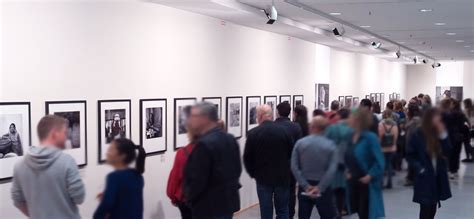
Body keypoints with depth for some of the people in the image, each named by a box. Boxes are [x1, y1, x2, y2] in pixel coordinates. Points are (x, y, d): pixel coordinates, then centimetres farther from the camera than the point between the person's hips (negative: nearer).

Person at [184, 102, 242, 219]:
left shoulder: (204, 144, -22)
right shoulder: (230, 139, 7)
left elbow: (197, 179, -21)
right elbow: (237, 169, 13)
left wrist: (189, 197, -3)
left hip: (208, 207, -9)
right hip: (229, 201, 9)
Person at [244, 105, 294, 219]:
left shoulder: (253, 133, -10)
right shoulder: (283, 130, -6)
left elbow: (247, 158, -5)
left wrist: (253, 173, 11)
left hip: (263, 178, -1)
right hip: (282, 177, 1)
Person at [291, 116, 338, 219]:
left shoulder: (300, 143, -5)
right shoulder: (330, 145, -8)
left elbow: (294, 167, -10)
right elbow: (332, 169, -17)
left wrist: (306, 186, -11)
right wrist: (320, 188, -15)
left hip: (304, 187, 2)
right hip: (323, 188, -1)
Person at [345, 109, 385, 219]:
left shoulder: (370, 137, -19)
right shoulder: (352, 136, 3)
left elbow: (379, 161, -19)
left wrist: (370, 176, -21)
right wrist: (350, 172, 7)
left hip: (367, 183, -7)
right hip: (354, 181, 7)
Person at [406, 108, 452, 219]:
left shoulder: (440, 133, 2)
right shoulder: (418, 135, -11)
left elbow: (447, 153, -7)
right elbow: (410, 155, -4)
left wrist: (443, 135, -16)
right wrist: (419, 168, -16)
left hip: (438, 177, 5)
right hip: (425, 178, -5)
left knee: (433, 209, 14)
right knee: (425, 209, -2)